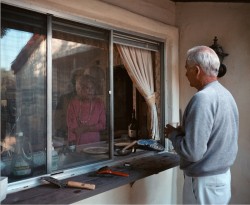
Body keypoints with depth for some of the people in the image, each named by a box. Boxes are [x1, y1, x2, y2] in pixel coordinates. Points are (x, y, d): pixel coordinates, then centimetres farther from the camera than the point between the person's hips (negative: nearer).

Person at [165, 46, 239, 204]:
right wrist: (184, 131, 6)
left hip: (205, 182, -9)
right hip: (223, 175, 9)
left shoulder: (203, 98, -25)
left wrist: (173, 134, -10)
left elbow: (193, 152, -28)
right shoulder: (226, 94, 5)